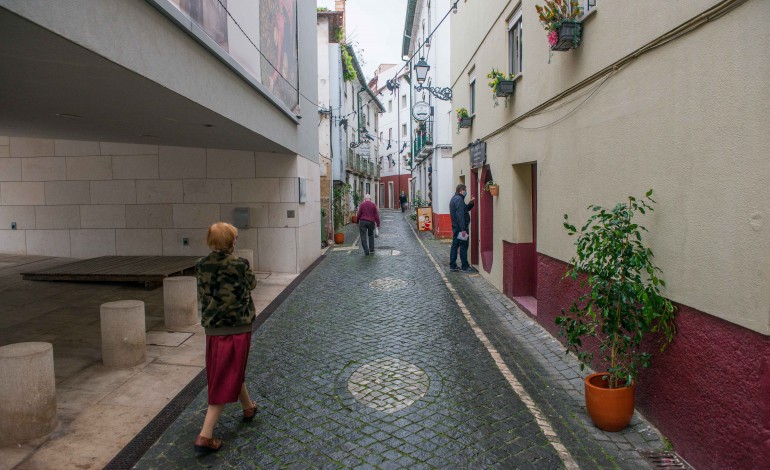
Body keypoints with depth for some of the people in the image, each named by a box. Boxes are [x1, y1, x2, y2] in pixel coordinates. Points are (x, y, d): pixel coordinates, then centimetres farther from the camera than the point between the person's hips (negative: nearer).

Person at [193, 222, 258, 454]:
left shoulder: (201, 266, -4)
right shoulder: (240, 265, -15)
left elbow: (204, 295, 7)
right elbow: (251, 284, 4)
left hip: (212, 330, 5)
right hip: (238, 329, -5)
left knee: (232, 372, 24)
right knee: (225, 381, 4)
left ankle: (248, 407, 45)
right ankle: (205, 436, 4)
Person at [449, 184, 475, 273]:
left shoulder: (454, 198, 16)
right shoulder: (459, 199, -16)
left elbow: (466, 209, 23)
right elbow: (460, 215, -24)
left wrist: (471, 203, 8)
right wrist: (463, 229, -26)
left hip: (455, 227, 10)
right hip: (460, 227, -10)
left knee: (455, 245, 11)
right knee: (463, 247, -3)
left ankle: (452, 266, 15)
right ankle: (465, 267, 2)